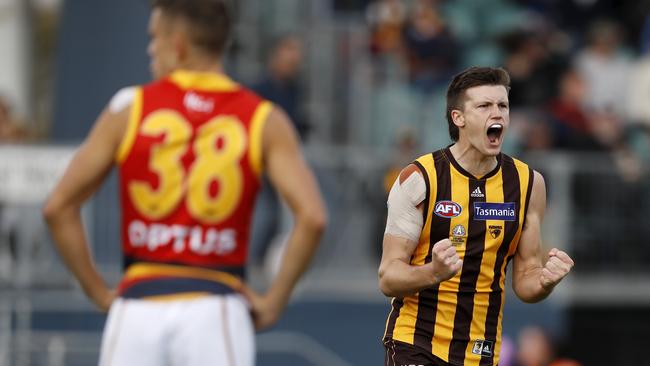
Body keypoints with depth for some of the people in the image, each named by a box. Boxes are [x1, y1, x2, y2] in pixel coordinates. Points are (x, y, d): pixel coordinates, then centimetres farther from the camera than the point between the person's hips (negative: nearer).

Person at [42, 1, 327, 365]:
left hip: (138, 308, 1)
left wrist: (99, 292, 9)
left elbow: (59, 207, 2)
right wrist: (273, 300, -1)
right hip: (216, 310, -1)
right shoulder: (264, 121, 1)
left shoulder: (129, 110, 3)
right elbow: (312, 218, -11)